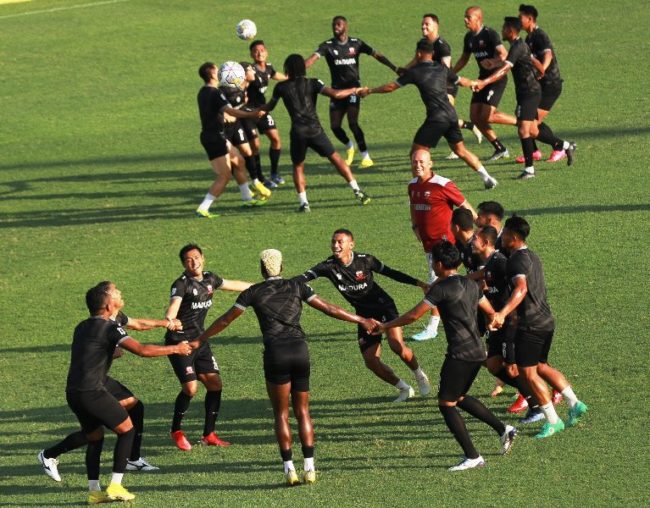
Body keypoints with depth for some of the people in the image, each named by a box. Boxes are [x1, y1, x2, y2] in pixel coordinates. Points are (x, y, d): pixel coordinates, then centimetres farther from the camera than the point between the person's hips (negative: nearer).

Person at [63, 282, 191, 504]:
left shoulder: (82, 327, 16)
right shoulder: (109, 328, -9)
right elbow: (141, 349, -17)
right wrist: (175, 349, -7)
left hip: (73, 393, 8)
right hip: (93, 392, -8)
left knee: (95, 437, 20)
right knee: (127, 430, 6)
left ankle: (94, 490, 13)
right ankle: (115, 486, 1)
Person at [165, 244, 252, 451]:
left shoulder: (209, 279, 7)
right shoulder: (181, 284, -14)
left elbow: (232, 285, 26)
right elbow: (174, 306, -32)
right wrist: (169, 321, -54)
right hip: (180, 342, -7)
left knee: (215, 384, 0)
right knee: (190, 387, -16)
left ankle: (208, 435, 12)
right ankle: (176, 432, 6)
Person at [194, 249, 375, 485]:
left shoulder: (253, 292, 8)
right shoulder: (296, 286, 11)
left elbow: (225, 320, 14)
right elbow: (328, 309, 10)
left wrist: (200, 339, 26)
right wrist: (361, 320, 19)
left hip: (276, 353, -2)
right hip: (300, 350, 2)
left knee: (281, 414, 7)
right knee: (303, 412, 10)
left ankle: (290, 470, 1)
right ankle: (309, 468, 3)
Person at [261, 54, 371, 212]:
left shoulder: (281, 87, 8)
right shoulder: (312, 83, 5)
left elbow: (269, 107, 24)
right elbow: (335, 94, -6)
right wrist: (354, 90, 11)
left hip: (297, 133, 0)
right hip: (315, 130, 0)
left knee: (298, 167, 16)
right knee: (336, 159, 12)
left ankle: (303, 202, 1)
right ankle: (357, 190, 7)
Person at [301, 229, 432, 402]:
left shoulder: (365, 260, -17)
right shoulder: (329, 266, -14)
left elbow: (390, 273, -4)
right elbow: (306, 276, -25)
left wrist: (418, 283, -4)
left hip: (384, 306, -3)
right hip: (364, 314, 3)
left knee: (397, 345, -25)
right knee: (371, 361, -6)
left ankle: (420, 376, 5)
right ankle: (404, 389, 16)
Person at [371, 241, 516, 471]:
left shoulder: (441, 288, -12)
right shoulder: (471, 285, 11)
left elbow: (413, 316, -12)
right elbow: (491, 313, 20)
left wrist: (384, 326, -1)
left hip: (460, 354, -9)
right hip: (478, 352, 9)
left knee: (446, 403, 0)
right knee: (459, 397, 24)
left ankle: (472, 457, -3)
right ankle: (503, 429, 19)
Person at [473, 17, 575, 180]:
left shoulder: (517, 48, -19)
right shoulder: (522, 45, 12)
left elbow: (504, 70, -31)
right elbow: (535, 62, 26)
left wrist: (484, 82, -39)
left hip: (529, 92, -10)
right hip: (531, 91, 10)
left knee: (523, 130, -14)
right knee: (532, 132, 16)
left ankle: (529, 169, -13)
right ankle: (566, 146, 32)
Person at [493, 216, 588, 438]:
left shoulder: (517, 260, -17)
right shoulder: (532, 256, 14)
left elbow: (521, 288, -35)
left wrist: (502, 313, -47)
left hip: (530, 324, -10)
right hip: (546, 320, 10)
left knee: (527, 373, -3)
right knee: (540, 367, 21)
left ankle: (553, 421, -1)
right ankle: (574, 404, 17)